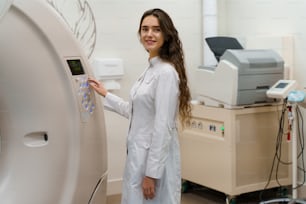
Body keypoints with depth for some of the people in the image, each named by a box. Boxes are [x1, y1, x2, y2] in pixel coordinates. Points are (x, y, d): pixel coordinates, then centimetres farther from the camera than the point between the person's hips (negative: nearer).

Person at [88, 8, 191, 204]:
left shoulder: (166, 72, -18)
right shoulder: (150, 70, 12)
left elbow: (163, 127, -21)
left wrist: (152, 172, -20)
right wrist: (105, 94, 24)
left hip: (155, 158, -9)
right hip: (141, 155, 9)